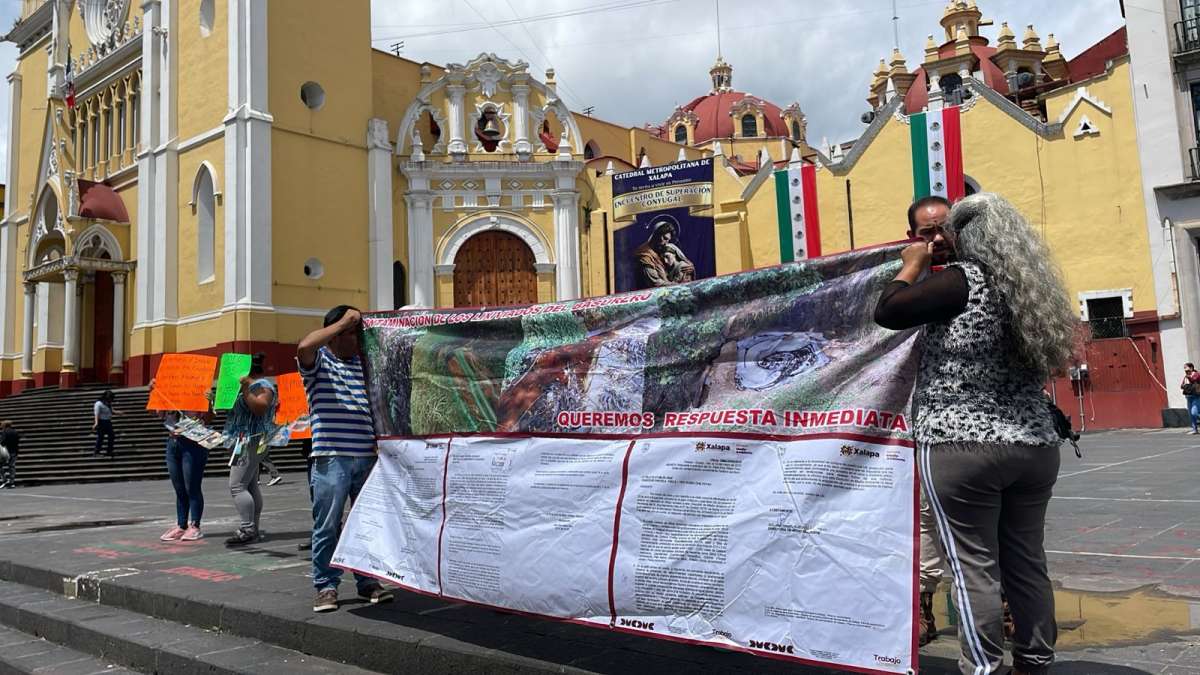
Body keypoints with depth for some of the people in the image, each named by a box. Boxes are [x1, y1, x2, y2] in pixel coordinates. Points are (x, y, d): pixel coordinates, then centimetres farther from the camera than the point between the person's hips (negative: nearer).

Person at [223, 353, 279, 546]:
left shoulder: (263, 386, -11)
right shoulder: (248, 385, 19)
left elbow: (259, 408, -27)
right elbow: (234, 408, 32)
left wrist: (244, 388, -25)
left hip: (251, 441, -10)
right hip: (245, 441, 10)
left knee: (237, 486, -14)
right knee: (250, 486, 10)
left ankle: (248, 530, -14)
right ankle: (253, 530, 13)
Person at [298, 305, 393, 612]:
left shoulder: (365, 363, 14)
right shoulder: (319, 362, 0)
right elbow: (304, 346, -23)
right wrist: (343, 322, -15)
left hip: (367, 456, 5)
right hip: (331, 458, -5)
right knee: (327, 526, 2)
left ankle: (368, 581, 23)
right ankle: (326, 586, 13)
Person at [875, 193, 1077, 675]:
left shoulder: (964, 279, -10)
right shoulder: (1030, 284, 10)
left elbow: (887, 312, -14)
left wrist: (912, 266, 4)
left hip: (961, 448, -7)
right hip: (1035, 447, 7)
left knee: (974, 567, -1)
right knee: (1027, 563, 15)